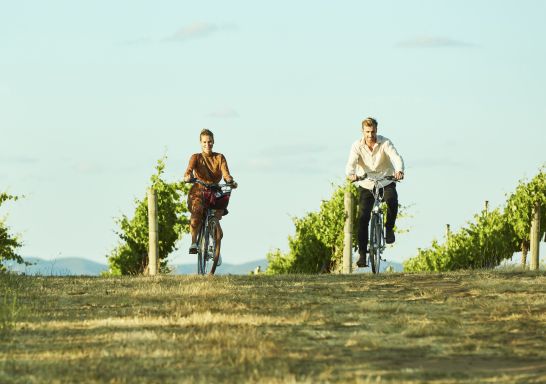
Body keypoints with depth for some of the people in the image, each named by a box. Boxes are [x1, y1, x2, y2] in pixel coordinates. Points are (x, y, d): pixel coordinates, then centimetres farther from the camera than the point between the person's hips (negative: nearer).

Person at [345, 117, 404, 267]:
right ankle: (362, 254, -5)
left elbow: (396, 157, -29)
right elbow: (351, 163, -25)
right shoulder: (357, 146, -11)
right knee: (363, 218, -10)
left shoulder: (385, 143, -14)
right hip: (366, 185, 1)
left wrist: (399, 170, -52)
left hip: (386, 183, -1)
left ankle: (389, 228, -5)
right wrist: (350, 174, -49)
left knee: (392, 201, -33)